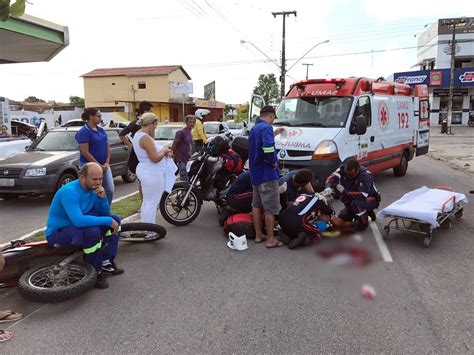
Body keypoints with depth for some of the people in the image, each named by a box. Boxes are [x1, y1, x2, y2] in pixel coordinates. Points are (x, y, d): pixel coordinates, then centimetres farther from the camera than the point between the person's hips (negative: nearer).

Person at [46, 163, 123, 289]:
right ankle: (95, 273, -17)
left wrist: (102, 197, -18)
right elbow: (78, 220, -40)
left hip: (77, 225, 8)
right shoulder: (69, 192, -28)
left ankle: (106, 262, 0)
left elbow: (105, 213, 2)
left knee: (115, 220, 0)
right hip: (58, 232, -8)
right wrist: (108, 221, -33)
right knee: (92, 231, -36)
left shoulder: (93, 188, -3)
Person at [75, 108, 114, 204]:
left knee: (110, 189, 3)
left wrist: (107, 162, 1)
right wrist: (99, 165, -15)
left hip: (104, 165, 7)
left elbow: (107, 146, 13)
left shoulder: (101, 130, 10)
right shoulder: (83, 132, -12)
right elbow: (85, 152, -17)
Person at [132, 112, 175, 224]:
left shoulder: (138, 135, 11)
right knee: (152, 204, -4)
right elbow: (155, 158, -24)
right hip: (152, 173, -11)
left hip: (147, 172, 11)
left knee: (147, 202, 18)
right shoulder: (145, 138, -21)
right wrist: (164, 150, -8)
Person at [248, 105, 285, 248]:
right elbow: (268, 148, -32)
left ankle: (258, 235, 24)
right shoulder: (266, 127, -16)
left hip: (255, 172, 10)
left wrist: (273, 134, 32)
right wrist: (273, 162, -17)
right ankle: (271, 240, 5)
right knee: (270, 208, -2)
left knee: (256, 205, 15)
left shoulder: (254, 128, 14)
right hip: (267, 173, -10)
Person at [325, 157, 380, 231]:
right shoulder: (343, 169, -20)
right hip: (353, 199, 6)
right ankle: (367, 212, 18)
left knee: (356, 203, -36)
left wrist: (344, 191, -45)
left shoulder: (365, 176, -34)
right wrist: (328, 188, -51)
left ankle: (364, 222, -8)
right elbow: (331, 178, -29)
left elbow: (362, 195, -41)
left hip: (370, 199, -6)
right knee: (342, 218, 0)